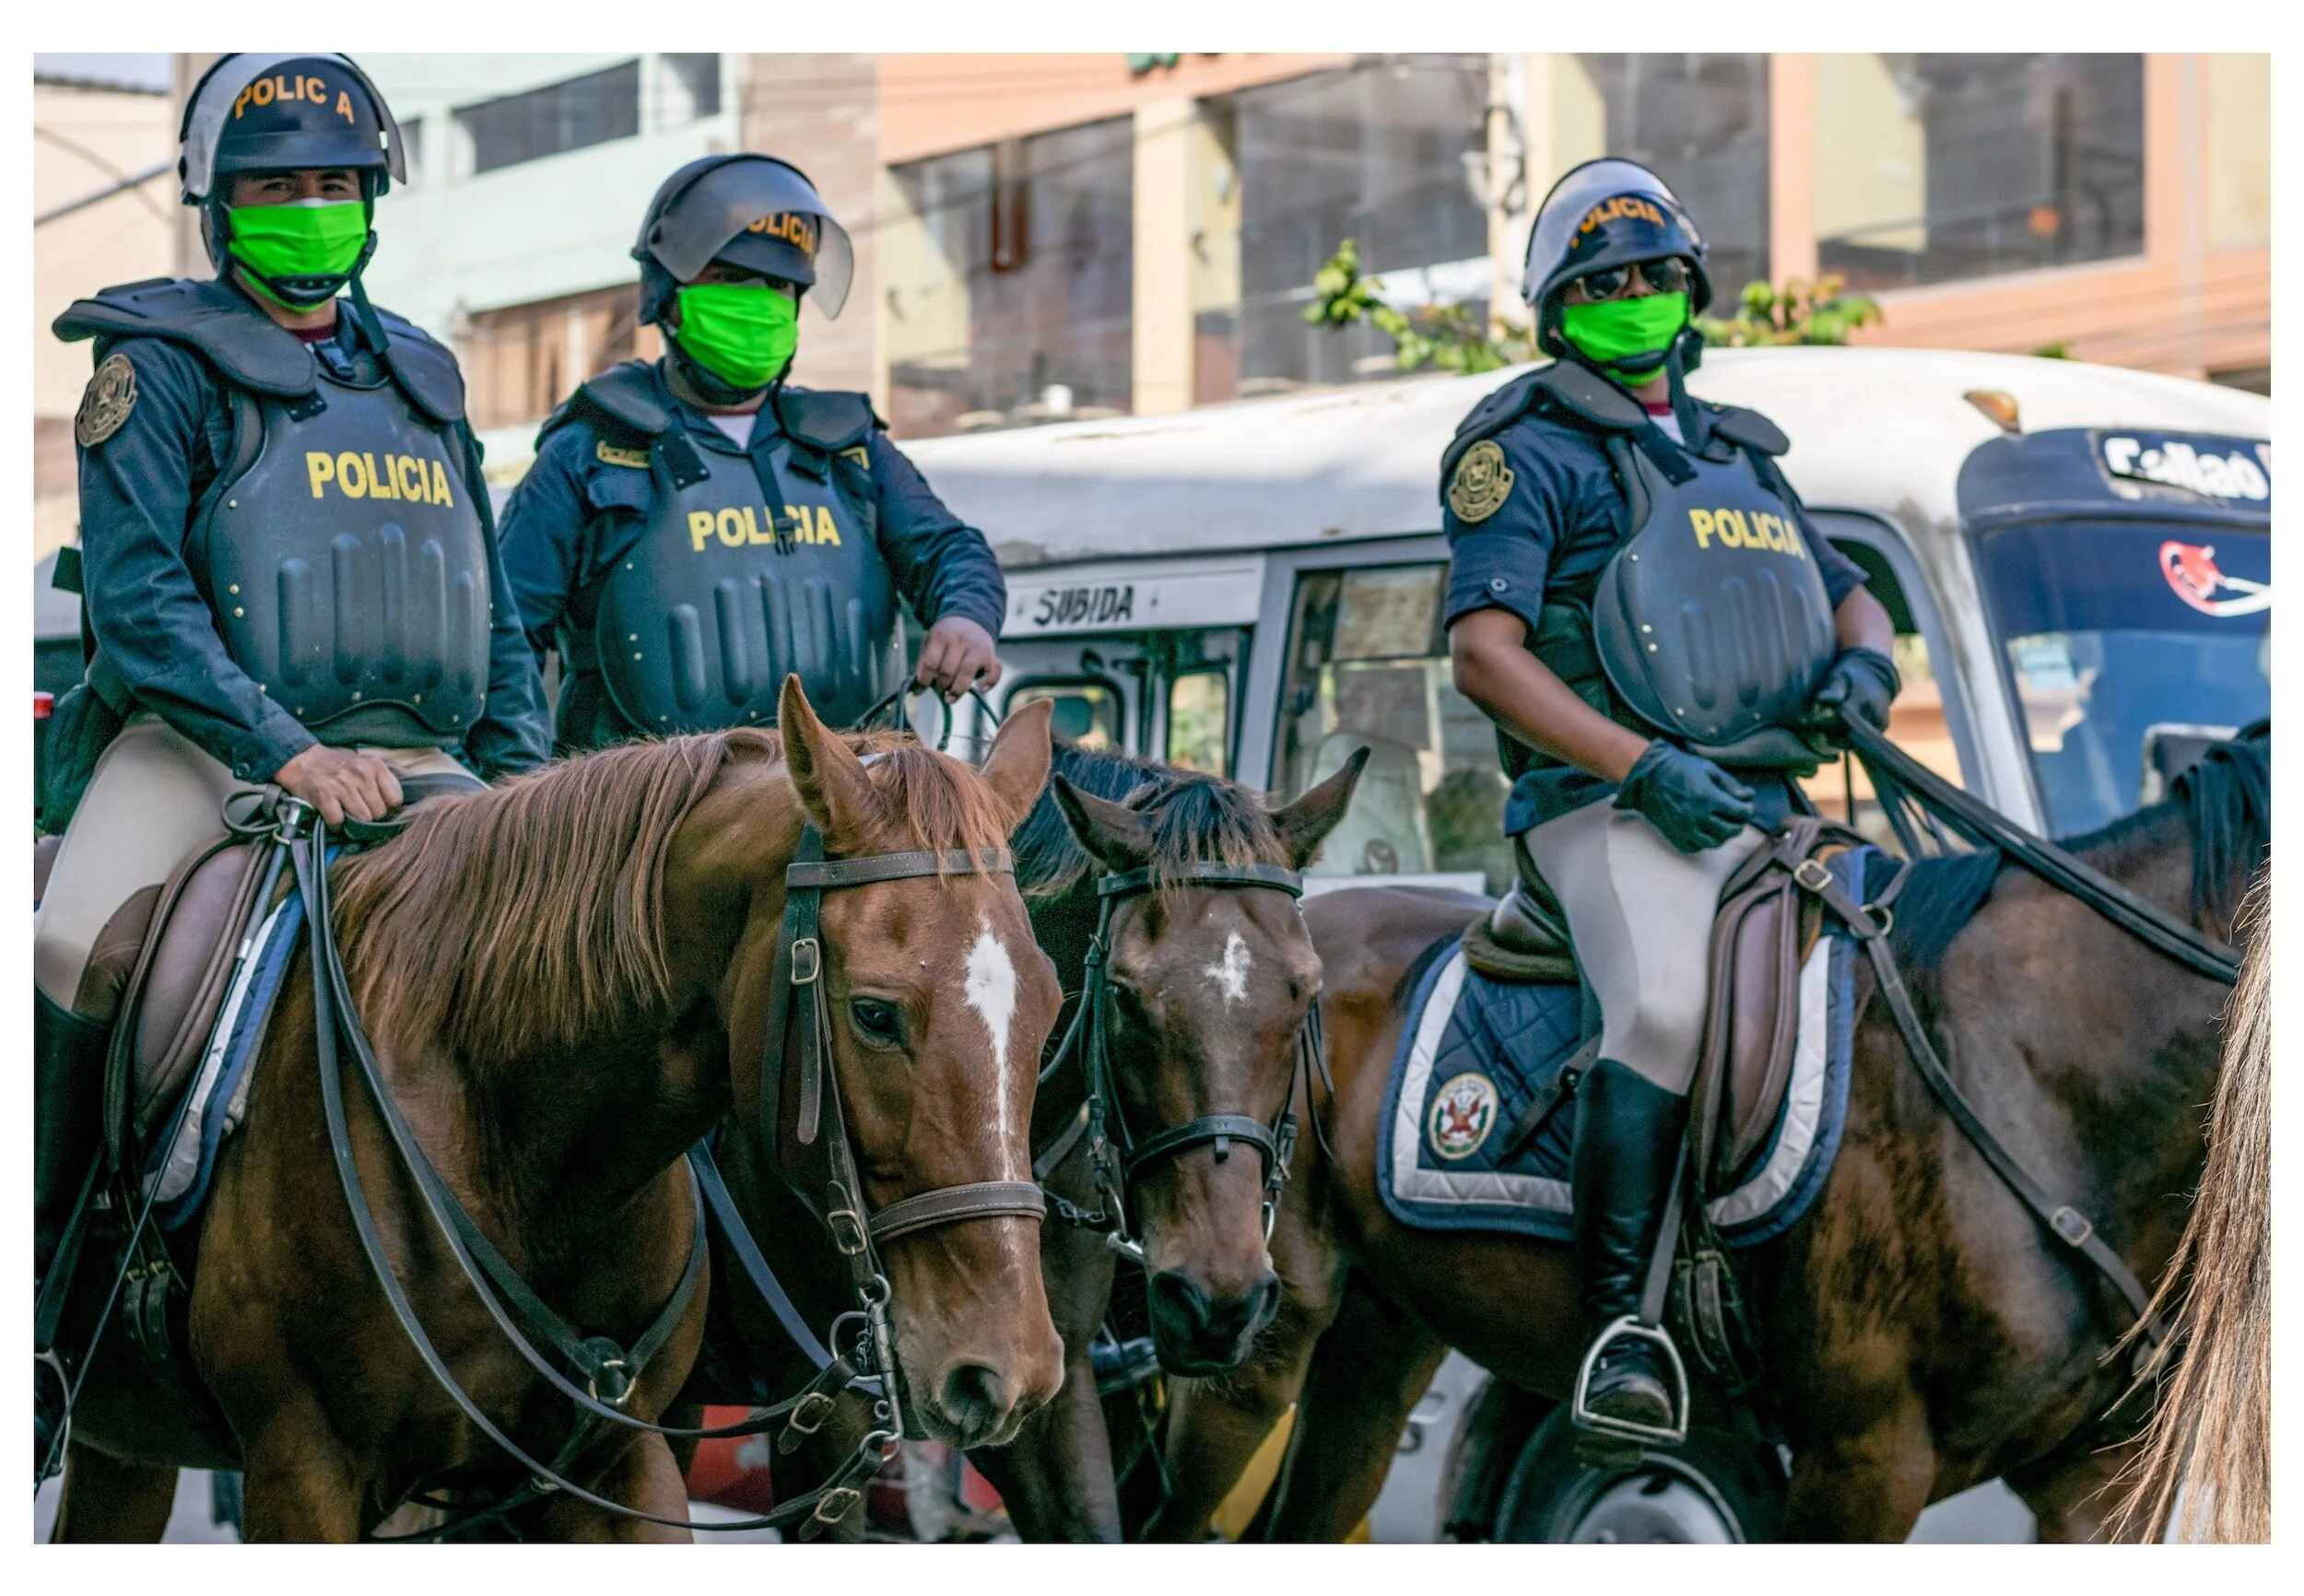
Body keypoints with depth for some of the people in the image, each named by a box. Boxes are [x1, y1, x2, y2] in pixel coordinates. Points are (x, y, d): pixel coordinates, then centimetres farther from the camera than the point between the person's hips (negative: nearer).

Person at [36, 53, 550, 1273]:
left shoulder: (422, 378, 21)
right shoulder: (162, 367, 4)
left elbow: (493, 615, 25)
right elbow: (135, 600, -8)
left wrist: (522, 774, 9)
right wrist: (287, 754, -20)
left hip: (413, 759, 4)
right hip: (201, 749, -4)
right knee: (84, 955, -28)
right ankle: (58, 1238, -9)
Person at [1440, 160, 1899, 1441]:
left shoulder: (1741, 457, 26)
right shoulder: (1527, 448, 4)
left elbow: (1853, 599, 30)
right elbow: (1484, 653, -7)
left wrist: (1863, 663, 3)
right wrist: (1643, 767, -17)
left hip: (1768, 803, 7)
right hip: (1609, 806, -7)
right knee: (1669, 1001, -32)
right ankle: (1622, 1323, -31)